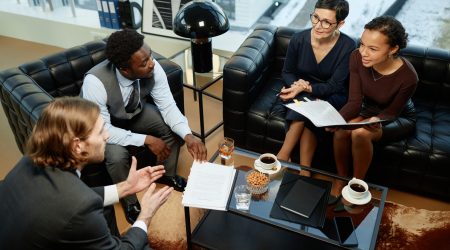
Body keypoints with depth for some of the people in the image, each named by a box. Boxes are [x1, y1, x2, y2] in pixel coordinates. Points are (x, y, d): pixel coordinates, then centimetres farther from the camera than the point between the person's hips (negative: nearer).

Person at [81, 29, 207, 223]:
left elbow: (168, 106, -20)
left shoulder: (153, 69, -29)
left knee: (173, 127, -14)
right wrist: (147, 140, -34)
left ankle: (167, 175, 14)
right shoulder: (95, 82, -40)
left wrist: (188, 135, -36)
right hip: (103, 126, -4)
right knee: (117, 155, -31)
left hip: (135, 112, 4)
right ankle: (129, 201, 1)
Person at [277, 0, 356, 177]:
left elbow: (334, 86, -19)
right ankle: (304, 171, -21)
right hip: (300, 94, 2)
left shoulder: (348, 47, -19)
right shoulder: (298, 39, -13)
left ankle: (282, 157, -19)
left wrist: (306, 88, -34)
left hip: (331, 97, -1)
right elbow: (287, 72, -1)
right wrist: (296, 84, -23)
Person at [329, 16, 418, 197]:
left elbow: (391, 113, -17)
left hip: (400, 118, -3)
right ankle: (341, 179, -3)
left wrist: (377, 121, -39)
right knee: (340, 130, -27)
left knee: (360, 134, -32)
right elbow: (354, 102, -19)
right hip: (368, 109, 3)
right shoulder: (357, 58, -23)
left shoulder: (407, 77, -32)